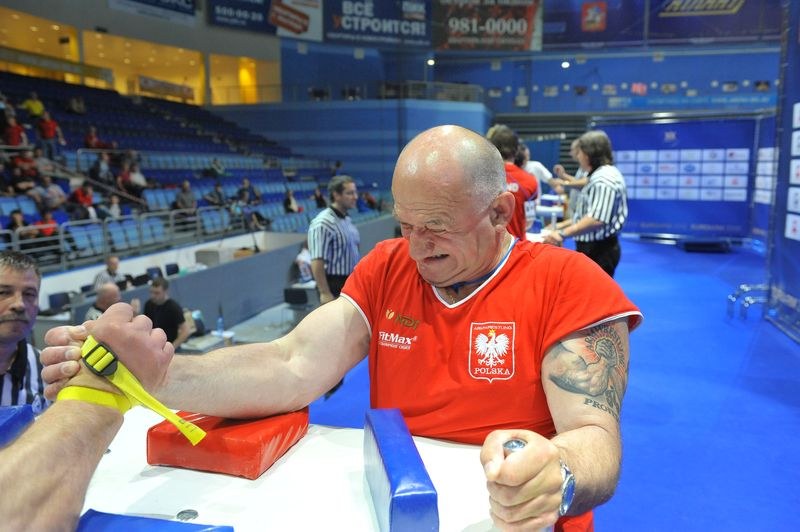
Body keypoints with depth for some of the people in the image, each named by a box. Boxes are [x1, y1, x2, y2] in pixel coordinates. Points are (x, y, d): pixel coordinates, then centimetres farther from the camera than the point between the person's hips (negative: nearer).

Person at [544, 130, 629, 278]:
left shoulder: (604, 179, -19)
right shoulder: (599, 176, 16)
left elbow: (597, 219, -30)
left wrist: (563, 233, -35)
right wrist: (562, 226, 19)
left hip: (598, 250, -11)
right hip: (593, 248, 11)